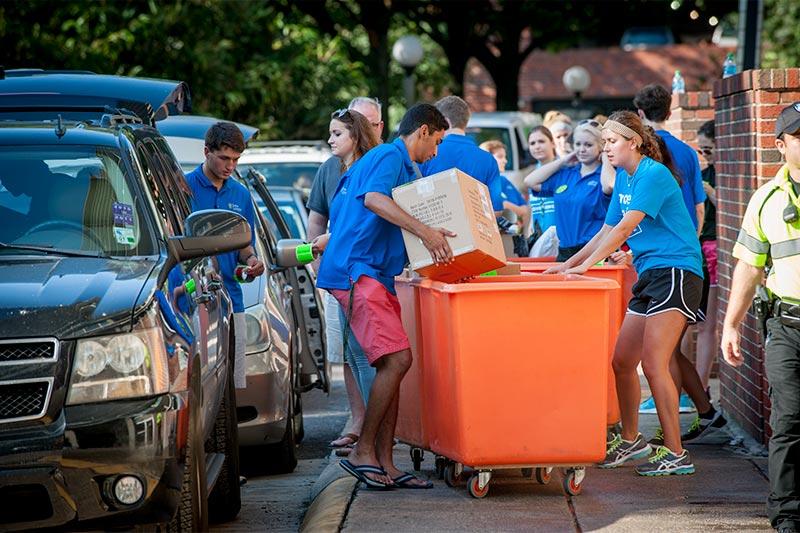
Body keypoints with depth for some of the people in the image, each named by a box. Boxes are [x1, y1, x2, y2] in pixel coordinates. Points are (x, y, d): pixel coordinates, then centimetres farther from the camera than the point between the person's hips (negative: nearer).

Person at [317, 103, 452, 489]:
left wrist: (438, 252, 27)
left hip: (377, 276, 11)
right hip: (357, 270, -11)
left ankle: (384, 463, 5)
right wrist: (424, 230, -36)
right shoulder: (389, 157, -6)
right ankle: (363, 452, -12)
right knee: (397, 359, -18)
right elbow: (373, 198, -27)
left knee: (391, 365, 5)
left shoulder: (401, 166, 27)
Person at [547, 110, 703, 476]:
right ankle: (630, 440, 26)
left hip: (675, 273, -9)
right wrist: (568, 264, 14)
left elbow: (624, 228, -20)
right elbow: (607, 231, 22)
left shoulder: (653, 174, -13)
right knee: (621, 361, 10)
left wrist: (585, 266, -24)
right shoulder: (623, 179, 16)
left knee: (653, 363, -15)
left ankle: (676, 454, -12)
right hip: (650, 276, 9)